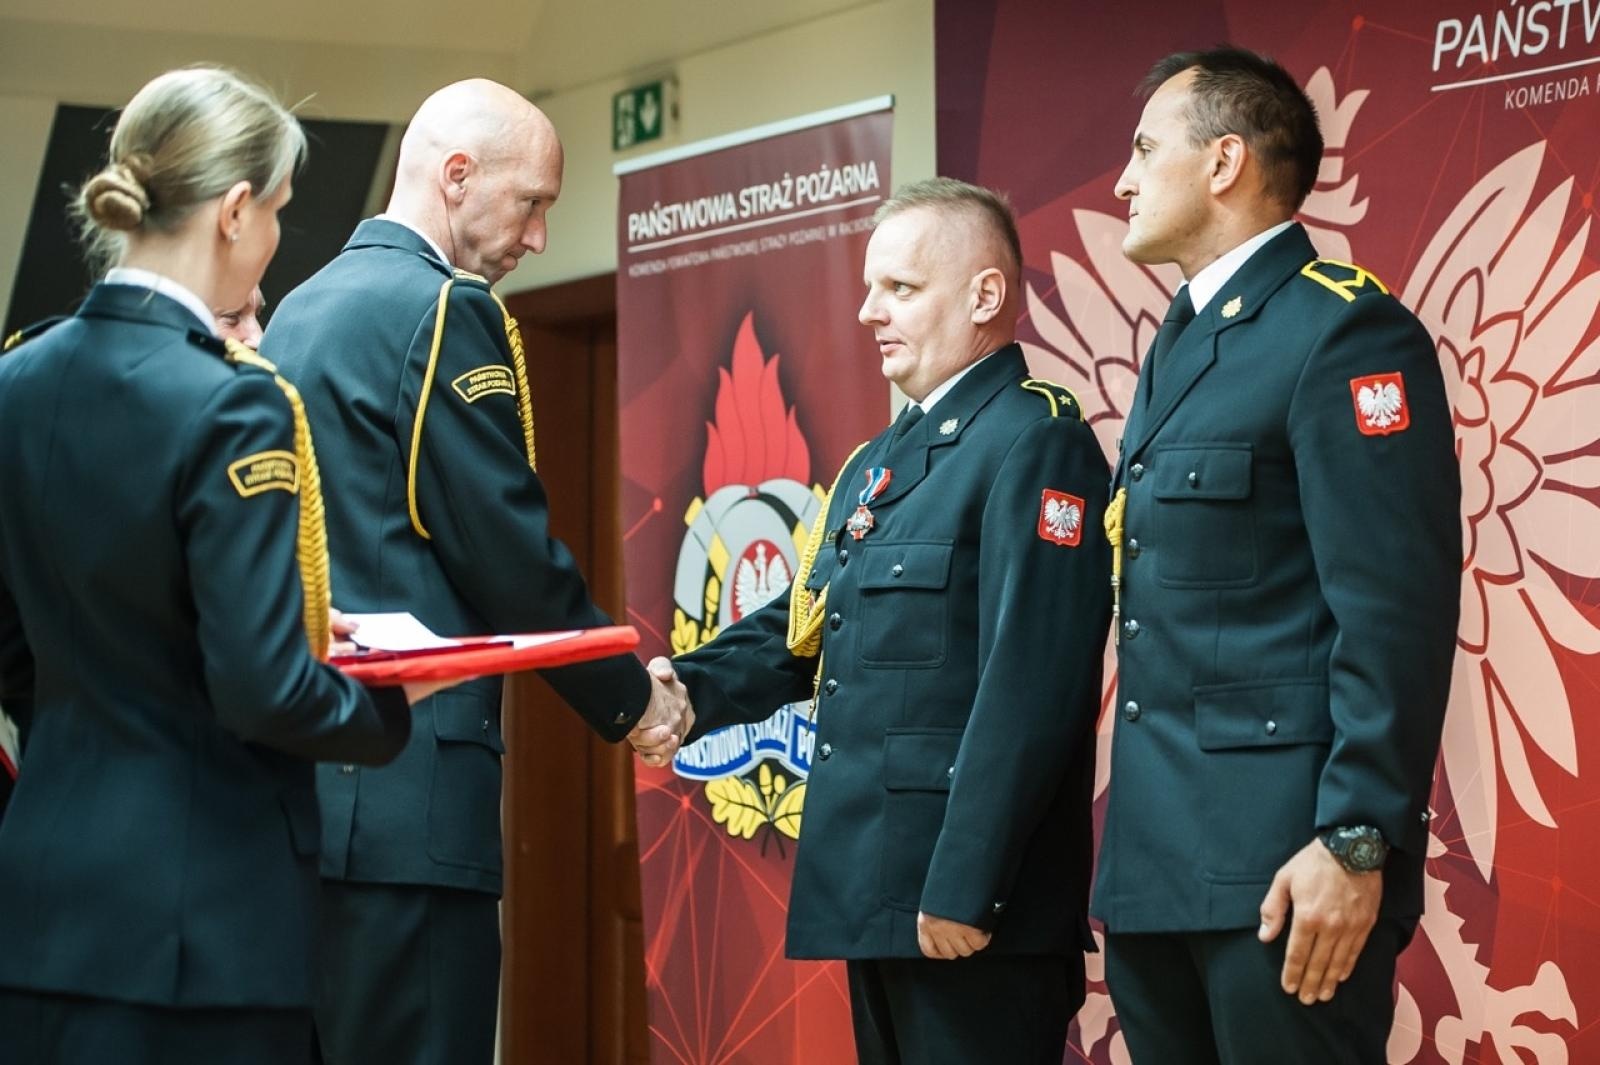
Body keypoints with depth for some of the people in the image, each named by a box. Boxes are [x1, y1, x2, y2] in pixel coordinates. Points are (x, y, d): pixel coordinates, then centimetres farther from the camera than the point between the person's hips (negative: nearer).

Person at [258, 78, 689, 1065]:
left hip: (300, 776, 9)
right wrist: (632, 697, 4)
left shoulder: (301, 311, 18)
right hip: (406, 790, -9)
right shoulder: (448, 309, -9)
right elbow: (510, 551, -11)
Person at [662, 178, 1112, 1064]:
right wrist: (691, 691, -2)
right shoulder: (876, 465, 20)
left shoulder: (1034, 443, -11)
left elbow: (1029, 690, -19)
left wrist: (962, 888, -23)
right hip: (873, 891, 9)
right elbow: (800, 629, 18)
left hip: (971, 897, -9)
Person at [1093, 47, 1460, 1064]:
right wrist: (1130, 825, 16)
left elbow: (1397, 614, -16)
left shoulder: (1344, 330, -10)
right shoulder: (1182, 341, 19)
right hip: (1154, 853, 9)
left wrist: (1357, 841, -21)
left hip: (1278, 861, -9)